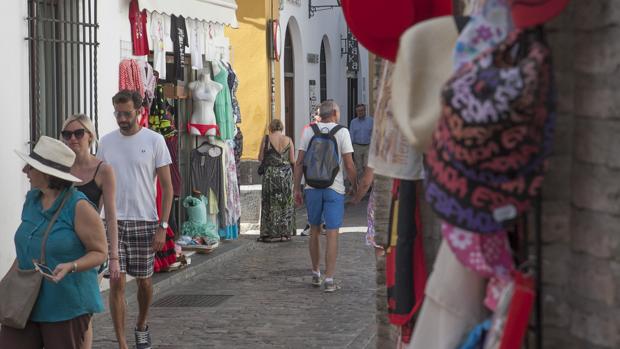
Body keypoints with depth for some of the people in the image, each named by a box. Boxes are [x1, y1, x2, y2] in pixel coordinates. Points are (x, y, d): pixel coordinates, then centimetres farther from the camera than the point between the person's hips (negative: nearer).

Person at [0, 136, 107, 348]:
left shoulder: (79, 206, -13)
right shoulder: (32, 200, 8)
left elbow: (100, 252, -9)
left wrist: (70, 267, -26)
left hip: (66, 305, -6)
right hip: (26, 302, 6)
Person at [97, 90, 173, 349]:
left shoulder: (154, 140, -4)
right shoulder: (106, 142, 5)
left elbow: (167, 186, -3)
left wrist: (163, 226, -10)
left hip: (144, 222, -1)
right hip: (114, 221, 1)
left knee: (144, 280, 10)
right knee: (117, 281, -6)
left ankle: (141, 327, 36)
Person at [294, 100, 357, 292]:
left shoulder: (309, 132, 5)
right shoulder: (342, 132, -3)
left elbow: (299, 162, 2)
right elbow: (349, 165, -7)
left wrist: (297, 188, 7)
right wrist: (356, 186, 4)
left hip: (312, 187, 3)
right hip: (334, 188, -3)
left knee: (314, 230, 17)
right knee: (332, 234, -1)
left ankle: (316, 274, 27)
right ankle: (329, 280, -4)